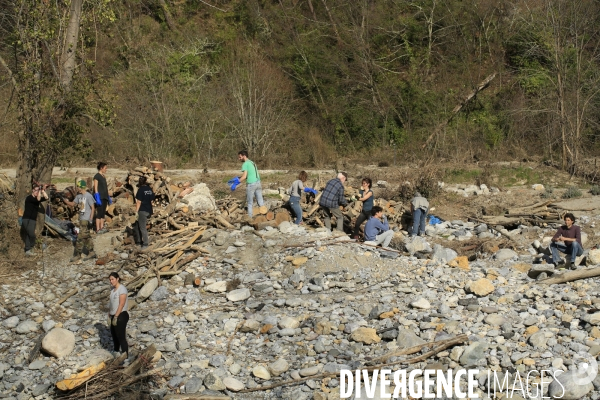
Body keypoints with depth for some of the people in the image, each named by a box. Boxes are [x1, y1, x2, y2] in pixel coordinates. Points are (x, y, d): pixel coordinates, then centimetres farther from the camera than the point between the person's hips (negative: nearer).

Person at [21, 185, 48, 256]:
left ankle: (28, 250, 6)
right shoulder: (29, 198, -8)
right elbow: (38, 199, -23)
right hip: (27, 219, -7)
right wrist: (39, 191, -15)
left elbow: (46, 198, 3)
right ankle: (30, 249, -6)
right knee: (32, 235, -16)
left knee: (29, 235, 6)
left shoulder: (36, 198, 14)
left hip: (33, 219, 7)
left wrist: (43, 191, -1)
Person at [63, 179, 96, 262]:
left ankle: (77, 254, 0)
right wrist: (64, 199, 2)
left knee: (81, 237, -6)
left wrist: (90, 220, -17)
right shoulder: (79, 196, 9)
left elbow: (92, 208, -14)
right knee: (87, 236, 12)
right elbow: (72, 204, 17)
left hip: (86, 220, -8)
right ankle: (91, 253, 19)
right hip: (81, 219, 8)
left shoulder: (88, 196, -15)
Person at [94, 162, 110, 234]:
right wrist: (97, 197, -19)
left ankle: (102, 227, 14)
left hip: (104, 197, 8)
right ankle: (98, 229, -8)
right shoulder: (97, 176, -7)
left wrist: (108, 197, 20)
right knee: (99, 213, -8)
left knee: (103, 213, 9)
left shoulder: (103, 176, 16)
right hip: (100, 197, -8)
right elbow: (95, 187, -12)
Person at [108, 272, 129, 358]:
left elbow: (121, 304, -18)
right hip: (114, 316, 9)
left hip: (121, 316, -9)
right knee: (114, 337, 14)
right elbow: (111, 304, 16)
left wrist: (115, 317, -20)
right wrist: (109, 317, 11)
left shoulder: (122, 289, -12)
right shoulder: (113, 290, 14)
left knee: (121, 338, -8)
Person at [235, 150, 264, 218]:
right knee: (260, 202, 7)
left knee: (250, 203, 5)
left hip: (251, 184, -7)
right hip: (258, 183, 7)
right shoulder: (252, 162, 19)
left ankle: (250, 217, 8)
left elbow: (244, 177, -15)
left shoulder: (245, 164, -8)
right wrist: (239, 178, 20)